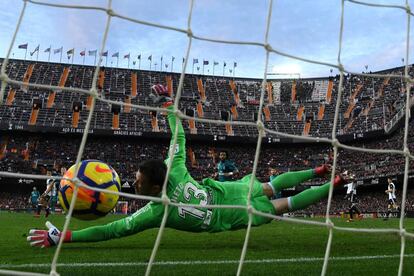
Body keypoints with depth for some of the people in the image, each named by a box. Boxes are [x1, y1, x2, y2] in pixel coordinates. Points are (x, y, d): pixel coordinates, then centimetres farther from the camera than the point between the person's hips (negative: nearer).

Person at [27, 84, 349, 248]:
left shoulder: (157, 212, -30)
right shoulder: (175, 169, -17)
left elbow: (111, 230, -30)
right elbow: (179, 136, -6)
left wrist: (60, 236, -28)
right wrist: (167, 103, 3)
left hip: (235, 214, -4)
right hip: (231, 187, 4)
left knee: (284, 206, 15)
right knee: (272, 186, 28)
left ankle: (333, 185, 25)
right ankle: (318, 171, 39)